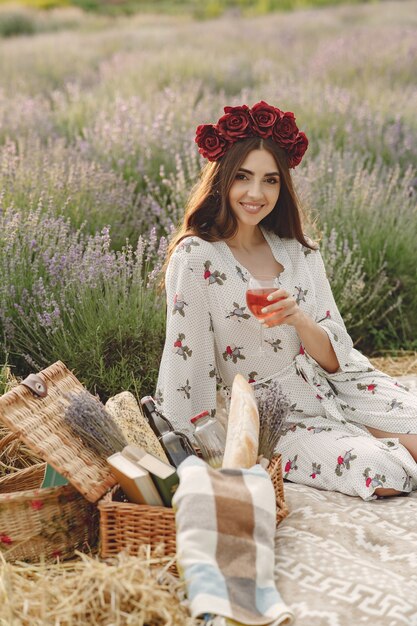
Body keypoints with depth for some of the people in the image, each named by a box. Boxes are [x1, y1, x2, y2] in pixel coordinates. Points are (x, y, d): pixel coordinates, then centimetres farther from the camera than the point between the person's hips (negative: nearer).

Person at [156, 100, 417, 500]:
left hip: (336, 389, 5)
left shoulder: (299, 253, 3)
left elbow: (335, 359, 1)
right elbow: (186, 362, -13)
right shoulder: (195, 258, -13)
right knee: (383, 473, -24)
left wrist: (299, 318, -19)